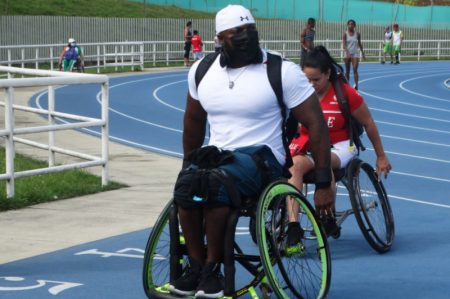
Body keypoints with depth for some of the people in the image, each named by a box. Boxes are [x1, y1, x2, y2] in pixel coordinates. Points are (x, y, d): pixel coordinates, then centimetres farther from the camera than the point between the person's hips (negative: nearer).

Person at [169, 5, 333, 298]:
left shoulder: (282, 71, -8)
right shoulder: (203, 70, 6)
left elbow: (316, 124, -7)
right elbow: (194, 119, 23)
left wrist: (324, 184, -10)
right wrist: (189, 162, 27)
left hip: (261, 157, -4)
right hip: (215, 153, 4)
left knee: (215, 182, -37)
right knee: (186, 186, -32)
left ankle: (212, 268, -20)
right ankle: (196, 265, -16)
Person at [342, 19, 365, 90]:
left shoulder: (357, 34, 4)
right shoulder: (345, 34, -2)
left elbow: (359, 44, 14)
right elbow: (344, 44, -11)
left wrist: (363, 53, 15)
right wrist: (347, 52, -26)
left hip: (355, 53, 0)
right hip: (347, 54, 0)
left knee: (355, 69, -14)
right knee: (347, 70, 8)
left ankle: (356, 85, -22)